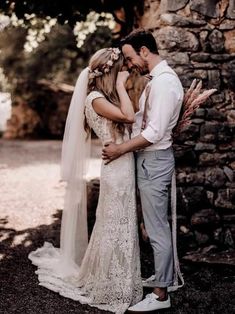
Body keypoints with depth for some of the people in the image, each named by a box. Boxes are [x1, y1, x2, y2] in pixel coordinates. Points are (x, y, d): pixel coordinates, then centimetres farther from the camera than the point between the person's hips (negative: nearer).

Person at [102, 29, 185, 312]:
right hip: (150, 158, 10)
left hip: (153, 160, -10)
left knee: (156, 228, -1)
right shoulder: (158, 79, 12)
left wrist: (121, 149, -16)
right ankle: (169, 274, 34)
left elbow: (154, 132, -24)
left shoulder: (164, 81, -20)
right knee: (159, 223, 19)